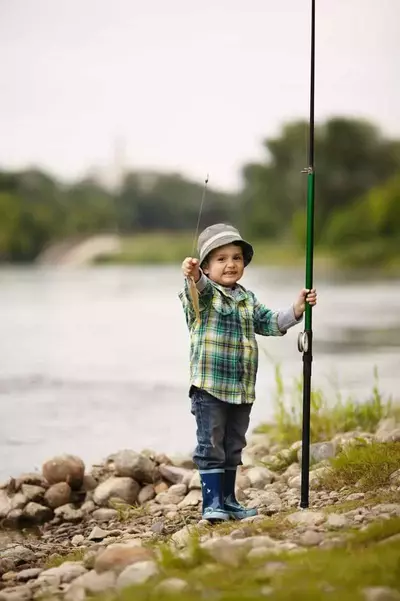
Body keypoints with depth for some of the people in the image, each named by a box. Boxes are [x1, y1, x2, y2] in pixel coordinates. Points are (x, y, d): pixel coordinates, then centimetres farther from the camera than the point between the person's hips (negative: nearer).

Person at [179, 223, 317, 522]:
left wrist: (296, 310, 6)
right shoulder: (204, 293, -7)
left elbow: (270, 323, 20)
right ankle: (212, 503, -2)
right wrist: (193, 276, -54)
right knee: (211, 446, -6)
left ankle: (228, 501, 24)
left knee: (233, 447, 14)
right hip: (209, 387, -6)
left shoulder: (248, 299, 15)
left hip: (242, 389, 6)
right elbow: (201, 288, -30)